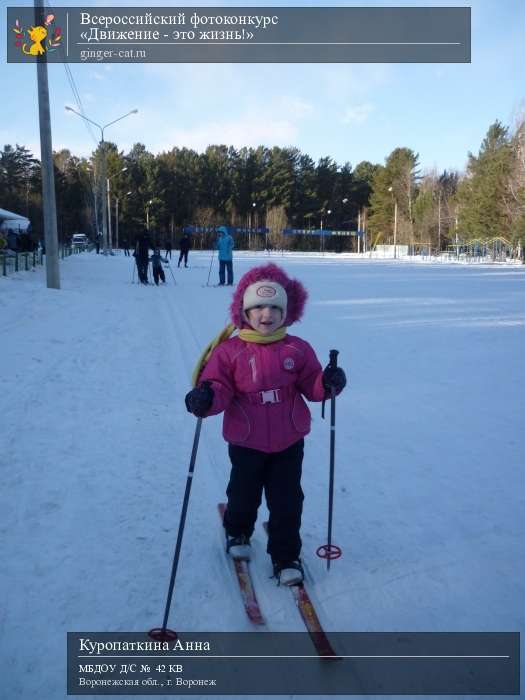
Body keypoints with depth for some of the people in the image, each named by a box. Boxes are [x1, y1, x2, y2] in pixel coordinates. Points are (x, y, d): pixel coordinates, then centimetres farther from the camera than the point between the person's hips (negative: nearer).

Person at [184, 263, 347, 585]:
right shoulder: (229, 350, -11)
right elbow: (219, 388, -12)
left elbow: (311, 385, 1)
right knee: (244, 495, 21)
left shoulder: (298, 349, -4)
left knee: (287, 501, 9)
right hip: (246, 442, 0)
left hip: (289, 441, 1)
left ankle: (286, 556, 29)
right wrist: (205, 398, -33)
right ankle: (238, 533, 53)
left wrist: (329, 383, -20)